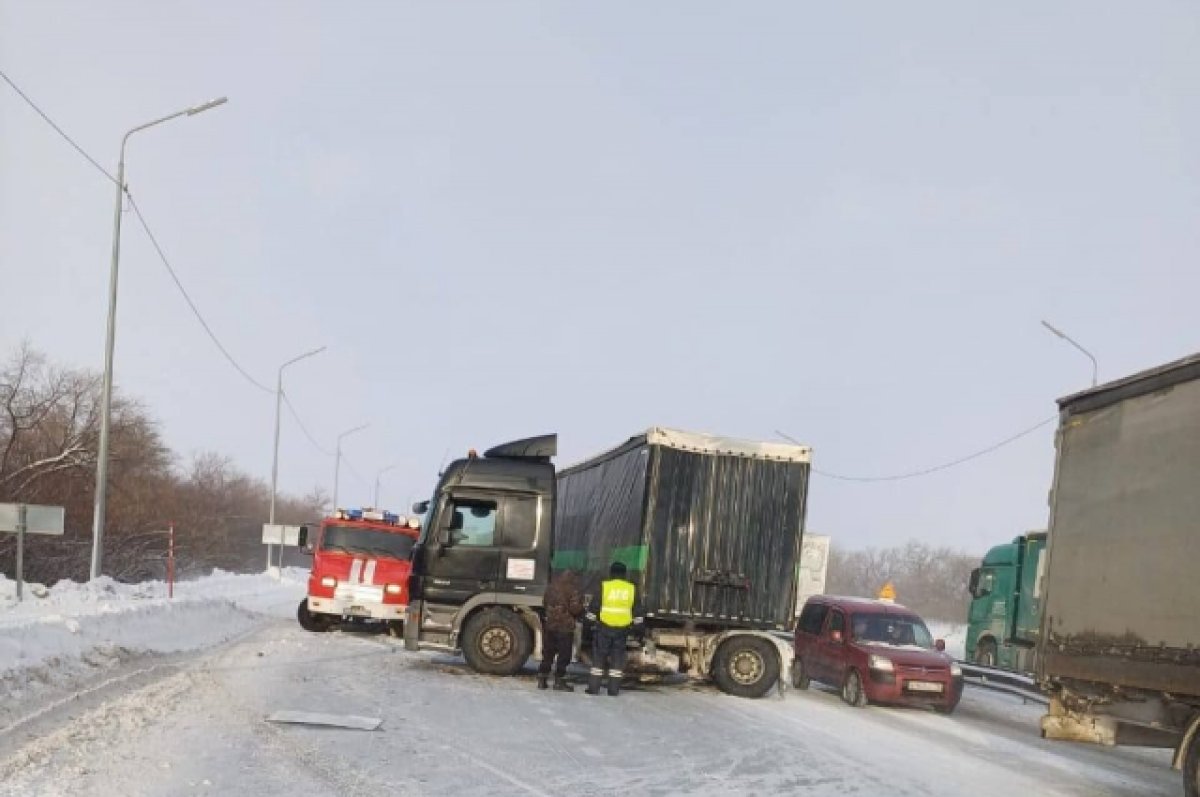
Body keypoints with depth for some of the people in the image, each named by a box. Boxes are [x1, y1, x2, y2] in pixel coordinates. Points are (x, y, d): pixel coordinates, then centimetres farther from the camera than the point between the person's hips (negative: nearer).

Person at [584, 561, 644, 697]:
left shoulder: (603, 586, -3)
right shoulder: (632, 589, 5)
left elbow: (593, 608, -1)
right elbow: (637, 612, 9)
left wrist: (590, 621, 10)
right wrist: (637, 627, 18)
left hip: (604, 627, -2)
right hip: (622, 629, 2)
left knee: (598, 656, 6)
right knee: (617, 658, 8)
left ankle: (594, 687, 4)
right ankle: (614, 689, 6)